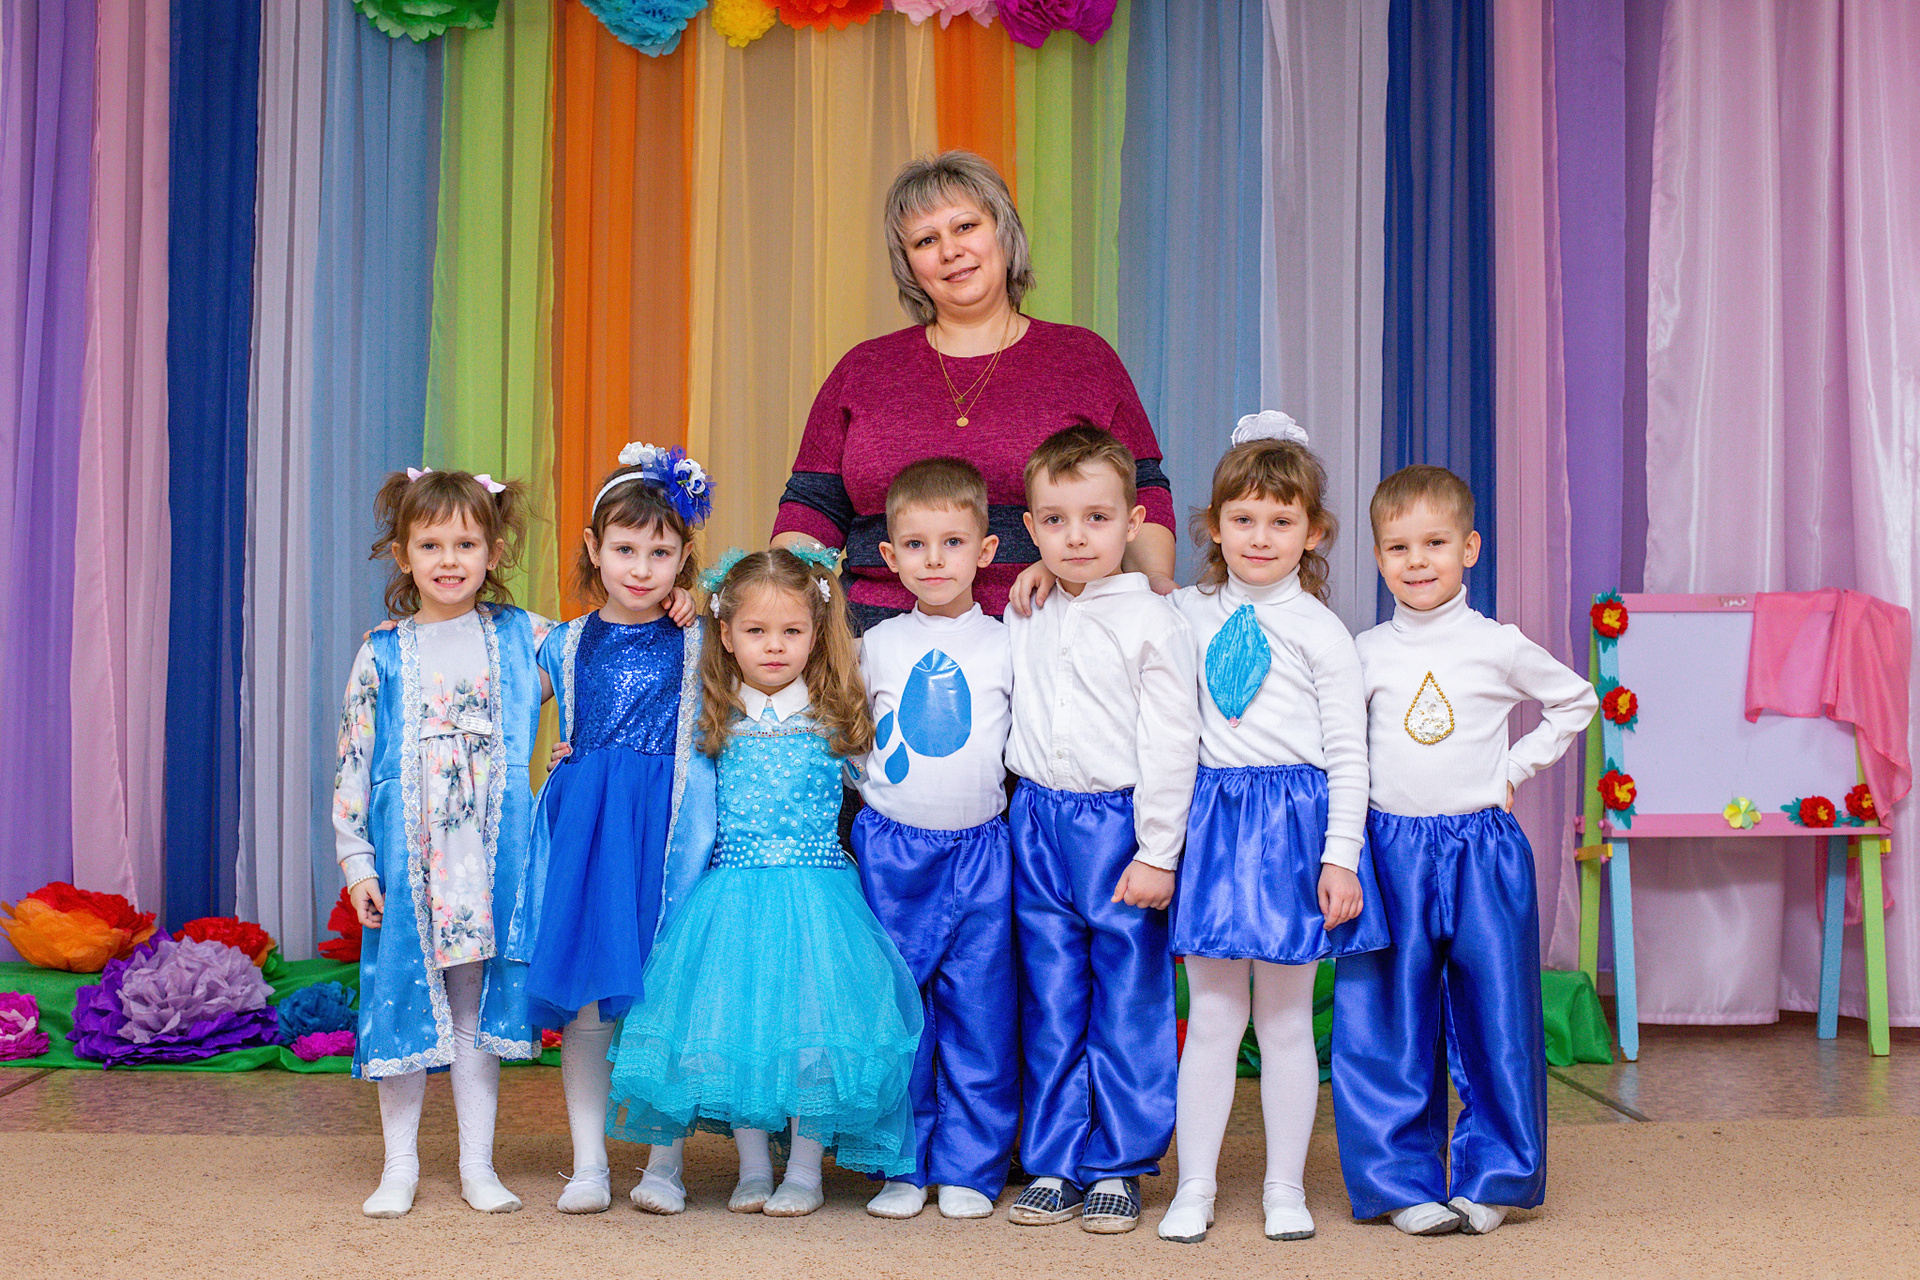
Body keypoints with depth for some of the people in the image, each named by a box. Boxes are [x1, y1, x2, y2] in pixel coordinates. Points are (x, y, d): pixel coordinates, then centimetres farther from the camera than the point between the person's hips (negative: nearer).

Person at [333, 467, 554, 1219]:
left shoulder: (524, 637, 3)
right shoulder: (382, 656, 1)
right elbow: (352, 763, 3)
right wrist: (356, 861, -2)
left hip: (491, 859, 0)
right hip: (405, 861, 0)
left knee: (478, 1009, 8)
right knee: (404, 1004, 6)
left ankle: (477, 1165, 20)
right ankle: (400, 1166, 19)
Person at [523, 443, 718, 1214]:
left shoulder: (702, 644, 6)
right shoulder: (562, 645, 11)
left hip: (669, 829, -2)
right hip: (585, 825, 2)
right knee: (583, 998, 2)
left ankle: (664, 1166, 11)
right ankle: (588, 1165, 13)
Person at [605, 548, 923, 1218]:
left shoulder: (832, 717, 4)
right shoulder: (715, 722, 6)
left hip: (816, 890, -1)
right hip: (731, 895, 1)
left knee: (811, 1026, -7)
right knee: (733, 1026, 0)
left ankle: (805, 1169, 7)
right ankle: (753, 1167, 15)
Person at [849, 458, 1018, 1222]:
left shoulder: (1006, 644, 3)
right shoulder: (877, 645, 6)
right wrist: (880, 794, 6)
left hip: (979, 849, -1)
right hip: (890, 849, 1)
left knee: (979, 1011, 1)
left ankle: (969, 1170, 12)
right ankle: (902, 1167, 15)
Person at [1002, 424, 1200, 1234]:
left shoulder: (1154, 621, -6)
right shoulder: (1022, 619, 8)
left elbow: (1171, 744, -8)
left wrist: (1157, 854, -11)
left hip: (1121, 824, -4)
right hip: (1037, 825, 4)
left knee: (1127, 1006, 3)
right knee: (1049, 1008, 8)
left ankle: (1118, 1168, 14)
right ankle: (1053, 1166, 17)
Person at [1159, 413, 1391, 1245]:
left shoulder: (1320, 630, -3)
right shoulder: (1188, 613, 6)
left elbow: (1348, 752, -4)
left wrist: (1341, 857, -9)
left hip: (1295, 823, -2)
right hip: (1211, 820, 2)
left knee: (1285, 1021, 6)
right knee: (1210, 1019, 6)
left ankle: (1284, 1188, 18)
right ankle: (1194, 1187, 14)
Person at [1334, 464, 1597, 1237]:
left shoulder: (1499, 646, 1)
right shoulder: (1365, 653, 4)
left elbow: (1574, 703, 15)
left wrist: (1515, 771, 6)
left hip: (1483, 849, -1)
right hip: (1389, 850, 1)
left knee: (1494, 1020, 3)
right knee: (1388, 1023, 2)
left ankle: (1492, 1180, 17)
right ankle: (1404, 1183, 12)